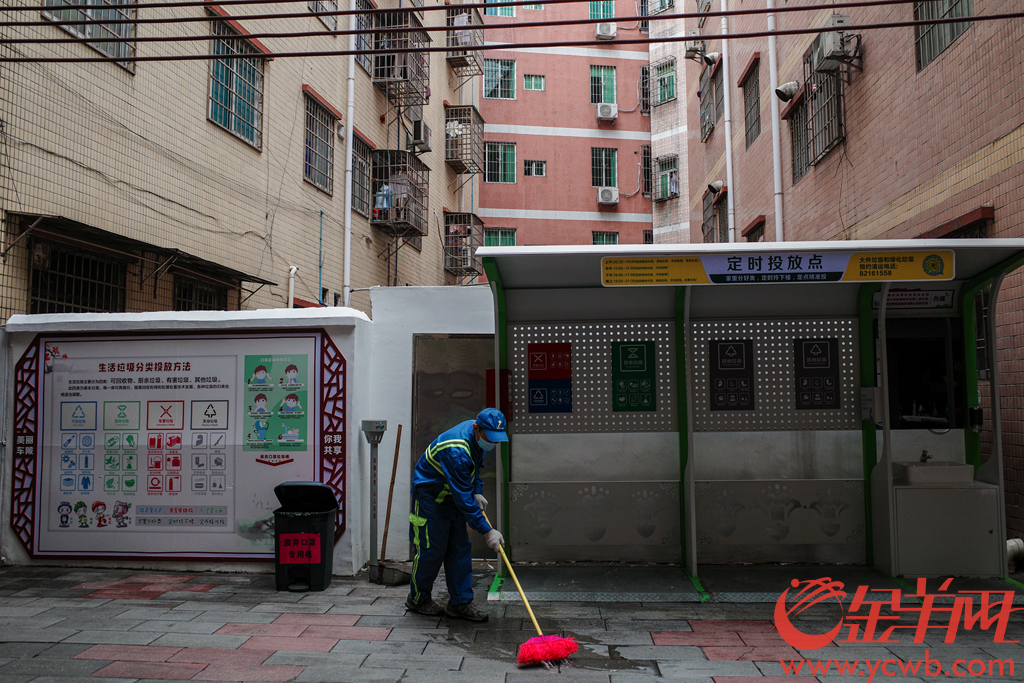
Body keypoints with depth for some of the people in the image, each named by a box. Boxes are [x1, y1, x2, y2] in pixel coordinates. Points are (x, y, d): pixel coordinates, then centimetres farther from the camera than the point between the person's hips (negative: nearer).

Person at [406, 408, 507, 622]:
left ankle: (460, 603, 11)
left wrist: (477, 492, -2)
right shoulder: (456, 451, -36)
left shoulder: (477, 437, -9)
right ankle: (418, 599, 19)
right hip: (429, 496, -8)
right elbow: (463, 498, -35)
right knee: (432, 549, -2)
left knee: (461, 548, 5)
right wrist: (486, 531, -32)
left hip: (453, 497, 9)